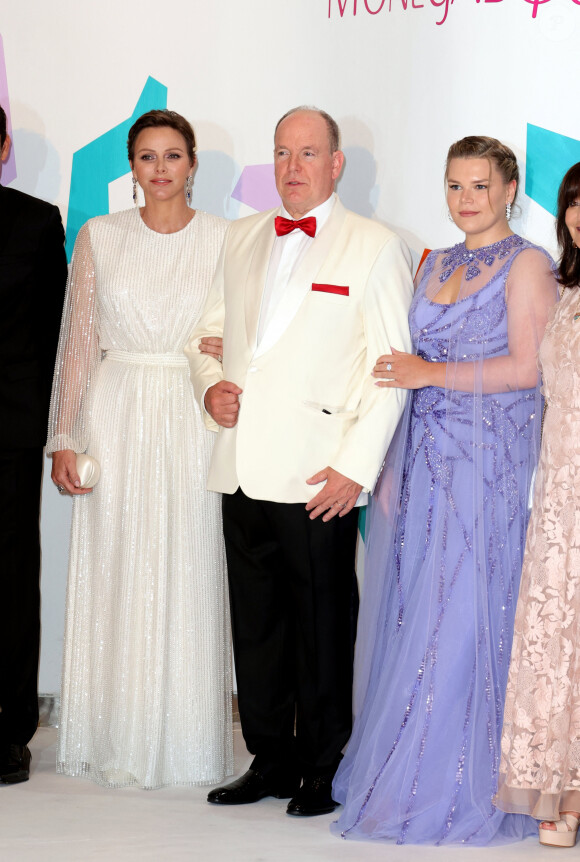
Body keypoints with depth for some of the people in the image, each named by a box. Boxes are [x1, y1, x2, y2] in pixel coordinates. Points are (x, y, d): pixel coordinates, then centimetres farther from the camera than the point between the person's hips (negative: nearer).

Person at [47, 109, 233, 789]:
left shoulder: (226, 240, 3)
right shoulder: (99, 237, 4)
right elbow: (78, 342, 4)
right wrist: (63, 439, 0)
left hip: (194, 424, 0)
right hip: (116, 421, 1)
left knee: (188, 578, 2)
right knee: (117, 577, 3)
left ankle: (186, 743, 13)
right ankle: (118, 742, 13)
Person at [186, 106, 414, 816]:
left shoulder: (376, 247, 0)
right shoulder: (240, 239, 16)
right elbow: (208, 332, 24)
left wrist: (356, 467, -12)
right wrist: (210, 385, 1)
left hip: (318, 477, -5)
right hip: (243, 469, 5)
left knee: (323, 626, 1)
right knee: (255, 625, 9)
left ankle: (324, 772, 13)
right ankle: (271, 762, 21)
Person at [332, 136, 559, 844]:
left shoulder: (526, 266, -2)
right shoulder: (434, 265, 17)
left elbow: (527, 367, -11)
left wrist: (431, 374, -13)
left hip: (488, 460, -6)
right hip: (422, 458, 6)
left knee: (463, 616, -6)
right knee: (407, 613, 4)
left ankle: (460, 789, 3)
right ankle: (400, 776, 13)